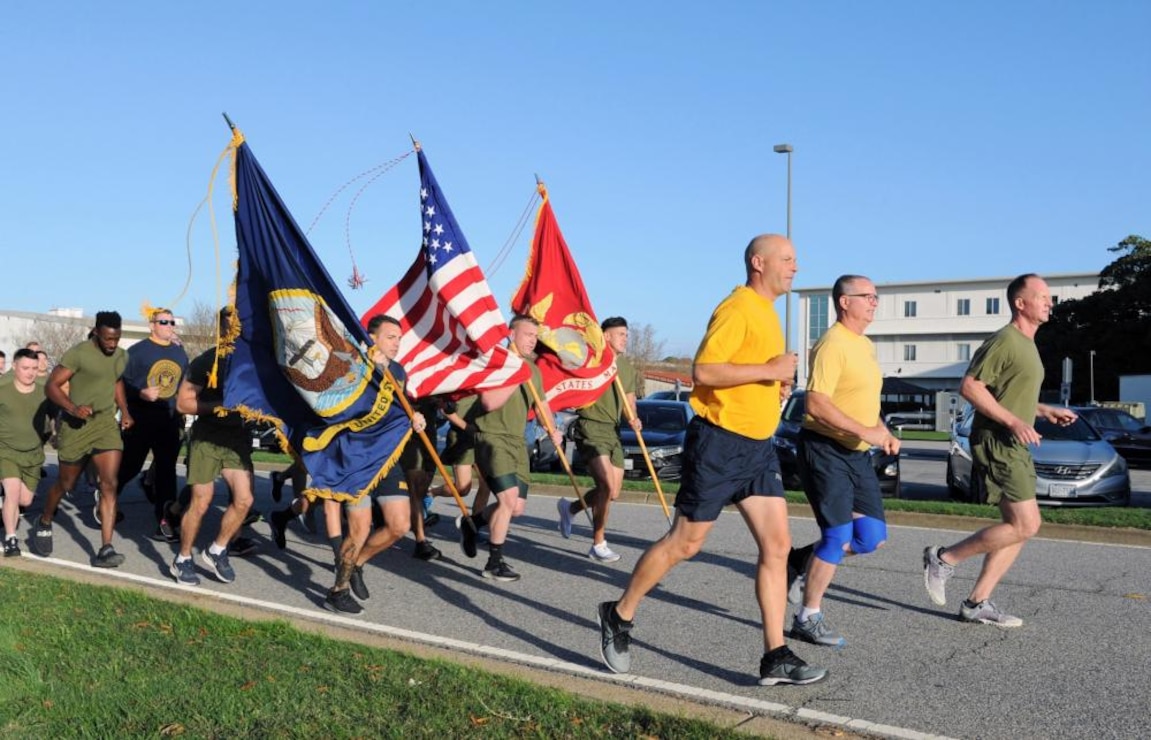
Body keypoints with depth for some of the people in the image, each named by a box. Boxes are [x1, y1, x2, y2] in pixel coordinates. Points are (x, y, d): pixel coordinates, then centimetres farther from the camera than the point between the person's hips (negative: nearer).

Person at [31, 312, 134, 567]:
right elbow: (52, 385, -16)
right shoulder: (78, 354, -15)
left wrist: (125, 411, 11)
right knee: (66, 484, 13)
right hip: (76, 424, -4)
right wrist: (73, 409, -31)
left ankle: (105, 549, -12)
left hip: (106, 422, 4)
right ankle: (44, 524, 44)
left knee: (109, 484, -10)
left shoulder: (122, 357, 5)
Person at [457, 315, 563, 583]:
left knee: (516, 507, 7)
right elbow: (489, 401, -21)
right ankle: (494, 563, -5)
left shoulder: (533, 369, 13)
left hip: (517, 442, 8)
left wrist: (553, 430, 2)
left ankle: (472, 522, 33)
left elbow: (541, 405, 19)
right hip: (493, 437, -8)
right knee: (509, 497, -18)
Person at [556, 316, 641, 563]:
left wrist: (633, 419, -2)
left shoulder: (628, 368, 13)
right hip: (590, 428, -8)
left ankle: (570, 508, 36)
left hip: (613, 431, 8)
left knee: (613, 492, 10)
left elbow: (629, 400, 17)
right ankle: (598, 544, -5)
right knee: (608, 486, -18)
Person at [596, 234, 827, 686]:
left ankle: (776, 657, 7)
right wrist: (769, 370, -20)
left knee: (777, 545, 2)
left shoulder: (766, 312, 18)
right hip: (720, 442, -9)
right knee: (685, 542, 0)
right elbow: (703, 370, -23)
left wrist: (777, 377, 12)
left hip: (757, 446, 9)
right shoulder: (737, 309, -13)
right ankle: (619, 616, 18)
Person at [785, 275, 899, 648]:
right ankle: (808, 618, 7)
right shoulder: (833, 345, -15)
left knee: (872, 536, 4)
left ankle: (802, 562, 24)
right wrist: (866, 432, -25)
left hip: (857, 454, 9)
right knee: (838, 536, -7)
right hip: (825, 450, -9)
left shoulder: (866, 345, 16)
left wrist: (884, 432, 9)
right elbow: (816, 404, -24)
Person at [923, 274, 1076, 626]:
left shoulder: (1027, 345, 20)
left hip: (1016, 447, 10)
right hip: (996, 443, -10)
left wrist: (1046, 410, 18)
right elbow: (969, 386, -19)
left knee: (1020, 526, 7)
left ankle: (977, 603, 11)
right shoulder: (1005, 341, -12)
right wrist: (1014, 421, -23)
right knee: (1025, 525, -12)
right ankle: (944, 559, -1)